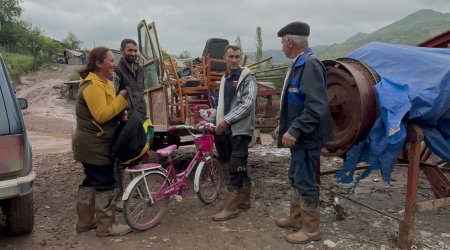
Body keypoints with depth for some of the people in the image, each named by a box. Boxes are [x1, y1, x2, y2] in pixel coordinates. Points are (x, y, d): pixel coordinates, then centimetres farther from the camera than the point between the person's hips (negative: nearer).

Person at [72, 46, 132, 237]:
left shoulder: (104, 82, 13)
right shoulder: (92, 86, -21)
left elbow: (110, 109, 20)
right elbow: (102, 114, -29)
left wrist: (122, 100, 1)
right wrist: (122, 98, -23)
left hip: (93, 143, 11)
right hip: (95, 145, -11)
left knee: (92, 181, 17)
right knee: (105, 183, -3)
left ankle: (85, 221, 28)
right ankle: (107, 225, 7)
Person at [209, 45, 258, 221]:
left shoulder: (247, 77, -7)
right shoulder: (225, 78, 17)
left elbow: (248, 104, -18)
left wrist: (227, 120, -20)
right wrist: (214, 121, 14)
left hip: (240, 130, -7)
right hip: (227, 130, 7)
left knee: (235, 169, -8)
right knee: (240, 168, 14)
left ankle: (229, 209, -1)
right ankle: (244, 200, 26)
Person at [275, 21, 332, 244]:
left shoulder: (310, 65, -20)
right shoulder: (298, 65, 11)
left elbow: (317, 107, -29)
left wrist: (295, 130, -29)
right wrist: (289, 129, 21)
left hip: (306, 137, -10)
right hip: (298, 135, 10)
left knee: (305, 183, 2)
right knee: (295, 179, 20)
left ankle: (311, 229, 18)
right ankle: (296, 218, 36)